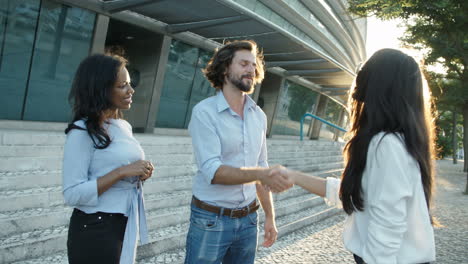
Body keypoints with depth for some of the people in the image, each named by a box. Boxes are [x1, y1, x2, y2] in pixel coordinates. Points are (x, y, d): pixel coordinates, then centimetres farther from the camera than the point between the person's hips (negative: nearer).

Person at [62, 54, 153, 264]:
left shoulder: (125, 126, 5)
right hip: (96, 230, -7)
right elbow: (72, 194, -21)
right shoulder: (82, 132, -17)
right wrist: (121, 172, -25)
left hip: (126, 225, 8)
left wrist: (141, 173, -2)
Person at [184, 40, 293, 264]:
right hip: (211, 220, -5)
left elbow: (260, 168, 11)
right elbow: (212, 171, -22)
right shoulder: (205, 112, -13)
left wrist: (269, 215, 11)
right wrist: (261, 174, -33)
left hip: (248, 219, 5)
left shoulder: (259, 116, 5)